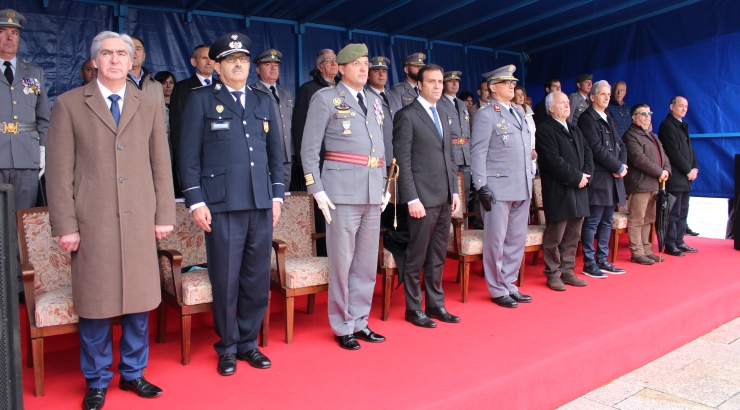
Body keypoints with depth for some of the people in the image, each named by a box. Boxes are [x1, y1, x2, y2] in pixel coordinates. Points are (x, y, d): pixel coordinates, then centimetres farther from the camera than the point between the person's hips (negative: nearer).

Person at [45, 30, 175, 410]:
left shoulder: (150, 106, 11)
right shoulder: (68, 104, 3)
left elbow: (161, 165, 10)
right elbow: (60, 171, -1)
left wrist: (164, 215, 5)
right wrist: (65, 225, -5)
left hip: (140, 220, 2)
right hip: (91, 221, -2)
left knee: (139, 300, 9)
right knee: (95, 304, 6)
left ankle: (133, 372, 27)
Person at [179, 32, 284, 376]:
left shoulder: (263, 101, 17)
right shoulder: (201, 99, 5)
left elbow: (276, 151, 17)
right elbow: (189, 154, 0)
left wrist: (277, 195, 9)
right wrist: (196, 201, -7)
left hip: (261, 204, 4)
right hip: (222, 205, -4)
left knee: (258, 279, 8)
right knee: (225, 281, 2)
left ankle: (248, 341, 23)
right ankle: (227, 347, 19)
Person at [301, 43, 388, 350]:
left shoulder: (375, 101, 17)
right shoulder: (326, 98, 0)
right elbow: (309, 149, -3)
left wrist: (385, 188, 13)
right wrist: (317, 190, -10)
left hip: (373, 194, 6)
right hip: (343, 192, -5)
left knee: (367, 264, 9)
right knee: (342, 263, 1)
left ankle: (359, 321, 23)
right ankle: (342, 327, 15)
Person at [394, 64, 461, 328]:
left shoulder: (444, 116, 16)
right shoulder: (407, 115, -7)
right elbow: (403, 161, -12)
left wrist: (455, 191, 12)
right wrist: (412, 198, -16)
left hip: (445, 197, 7)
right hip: (423, 197, -7)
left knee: (438, 256, 13)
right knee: (417, 256, 2)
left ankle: (435, 304, 24)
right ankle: (413, 308, 15)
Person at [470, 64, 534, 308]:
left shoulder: (519, 113, 18)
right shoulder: (486, 115, -5)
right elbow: (478, 153, -10)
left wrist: (530, 178, 15)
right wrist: (481, 187, -15)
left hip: (522, 188, 7)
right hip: (498, 188, -7)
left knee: (517, 240, 11)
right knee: (496, 241, 1)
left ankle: (509, 285, 23)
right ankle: (498, 290, 13)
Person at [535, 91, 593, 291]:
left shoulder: (575, 130, 22)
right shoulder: (545, 130, -7)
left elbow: (587, 152, 15)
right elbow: (553, 160, -16)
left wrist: (586, 174, -4)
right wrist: (577, 177, -14)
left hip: (578, 191, 8)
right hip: (559, 192, -8)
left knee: (573, 235, 11)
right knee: (555, 235, -1)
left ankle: (567, 271, 21)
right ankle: (553, 274, 8)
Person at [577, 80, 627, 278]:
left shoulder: (609, 120, 20)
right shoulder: (587, 119, -7)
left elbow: (621, 146, 16)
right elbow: (597, 149, -16)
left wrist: (622, 166, -3)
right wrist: (618, 167, -12)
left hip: (613, 179, 8)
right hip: (598, 179, -8)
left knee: (606, 222, 11)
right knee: (592, 222, -3)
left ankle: (602, 260, 19)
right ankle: (589, 263, 4)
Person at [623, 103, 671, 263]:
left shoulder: (653, 136, 24)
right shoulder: (631, 135, -6)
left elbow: (663, 156, 22)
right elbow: (639, 159, -17)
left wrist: (666, 170, 0)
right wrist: (659, 172, -13)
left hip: (655, 184, 9)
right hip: (640, 183, -9)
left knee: (648, 219, 13)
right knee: (637, 219, -5)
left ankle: (646, 250, 21)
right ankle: (637, 253, -1)